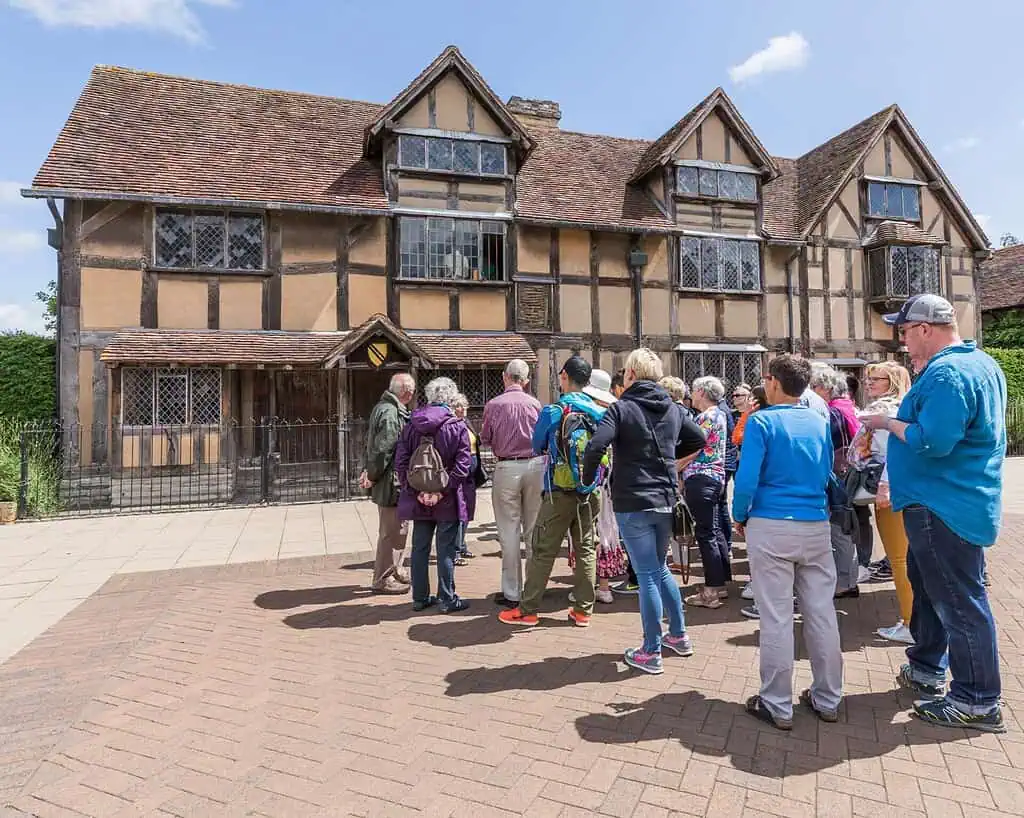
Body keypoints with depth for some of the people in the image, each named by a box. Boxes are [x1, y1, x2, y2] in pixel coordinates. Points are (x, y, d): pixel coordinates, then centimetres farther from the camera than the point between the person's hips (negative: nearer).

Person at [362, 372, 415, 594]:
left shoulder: (383, 408, 14)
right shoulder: (391, 413, -20)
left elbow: (372, 443, 18)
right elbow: (383, 449, -23)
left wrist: (370, 471, 13)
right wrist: (372, 475, -12)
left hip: (391, 482, 11)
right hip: (390, 482, -11)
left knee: (398, 529, 20)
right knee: (392, 531, -1)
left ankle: (394, 572, 32)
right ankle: (383, 579, 9)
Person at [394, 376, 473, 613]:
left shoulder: (411, 425, 2)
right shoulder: (457, 427, -9)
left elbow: (400, 462, -2)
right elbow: (462, 465, -17)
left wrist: (415, 491, -4)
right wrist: (443, 490, -14)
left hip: (419, 499, 4)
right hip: (447, 501, -4)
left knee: (420, 548, 13)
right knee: (446, 550, 4)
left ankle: (420, 597, 22)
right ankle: (447, 600, 12)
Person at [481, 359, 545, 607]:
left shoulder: (493, 405, -6)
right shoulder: (535, 403, -1)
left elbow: (485, 439, 2)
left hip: (507, 468, -2)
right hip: (534, 465, 2)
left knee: (509, 532, 4)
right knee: (533, 529, 11)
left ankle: (512, 593, 9)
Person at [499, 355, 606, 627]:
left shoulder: (553, 411, -10)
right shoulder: (600, 413, -1)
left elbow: (538, 446, 5)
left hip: (559, 492, -4)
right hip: (591, 492, 4)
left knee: (543, 551, 3)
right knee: (586, 550, 12)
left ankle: (527, 610, 11)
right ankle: (583, 610, 18)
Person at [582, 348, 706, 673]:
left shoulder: (621, 408, -10)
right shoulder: (673, 409, 7)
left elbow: (596, 446, -23)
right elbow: (699, 441, 16)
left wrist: (587, 477, -7)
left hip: (633, 504, -6)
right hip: (666, 500, 6)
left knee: (647, 576, 1)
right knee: (660, 568, 22)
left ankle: (651, 653, 12)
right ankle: (679, 636, 32)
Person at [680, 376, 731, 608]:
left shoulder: (707, 415, -12)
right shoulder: (718, 414, 18)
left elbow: (693, 450, -16)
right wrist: (682, 473, 16)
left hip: (701, 477, -10)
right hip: (714, 476, 10)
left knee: (705, 533, -6)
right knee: (714, 530, 14)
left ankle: (711, 591, -2)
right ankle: (721, 583, 21)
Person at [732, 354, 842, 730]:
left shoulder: (762, 421, -8)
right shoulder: (820, 423, 7)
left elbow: (747, 479, -14)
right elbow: (827, 476, 16)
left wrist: (739, 517, 1)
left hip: (771, 528, -5)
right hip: (816, 527, 5)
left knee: (776, 618, 2)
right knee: (822, 614, 12)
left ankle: (778, 706, 12)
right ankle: (827, 699, 25)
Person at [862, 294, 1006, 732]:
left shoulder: (946, 374, -23)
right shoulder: (982, 363, 12)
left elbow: (932, 441, -29)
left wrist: (888, 423, -14)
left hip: (944, 509, -11)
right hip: (948, 503, 11)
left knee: (958, 599, 0)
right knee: (927, 585, 22)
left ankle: (977, 702, 13)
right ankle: (927, 668, 37)